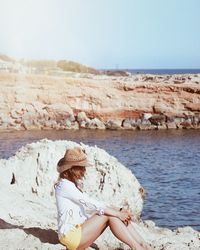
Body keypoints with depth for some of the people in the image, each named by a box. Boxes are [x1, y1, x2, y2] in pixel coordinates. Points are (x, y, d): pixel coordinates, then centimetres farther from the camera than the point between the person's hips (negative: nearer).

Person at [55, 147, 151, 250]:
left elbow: (93, 203, 12)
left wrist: (119, 210, 0)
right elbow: (91, 204, -17)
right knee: (109, 216, -18)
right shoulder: (64, 185, -12)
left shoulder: (72, 185, 18)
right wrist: (117, 214, -16)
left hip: (79, 229, 9)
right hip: (71, 236, -9)